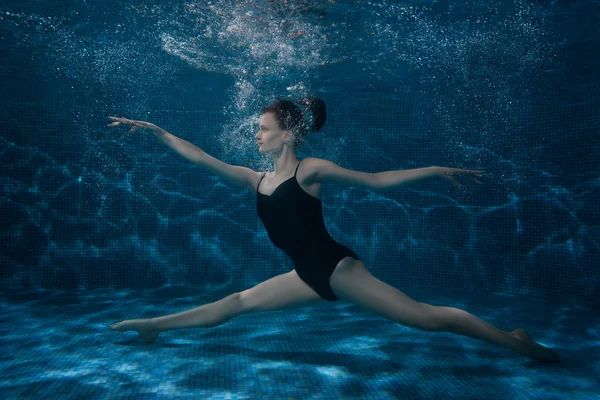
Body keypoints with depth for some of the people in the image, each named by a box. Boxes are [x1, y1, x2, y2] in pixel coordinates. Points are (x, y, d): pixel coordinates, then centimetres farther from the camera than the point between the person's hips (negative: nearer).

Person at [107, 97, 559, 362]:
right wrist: (155, 130, 11)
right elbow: (202, 158, 9)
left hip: (337, 268, -6)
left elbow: (377, 180, -6)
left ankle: (517, 341, 4)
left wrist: (437, 169, -9)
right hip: (311, 276, 6)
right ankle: (154, 325, 27)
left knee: (423, 316, -8)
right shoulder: (256, 180, 7)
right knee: (238, 302, 13)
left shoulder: (311, 169, -10)